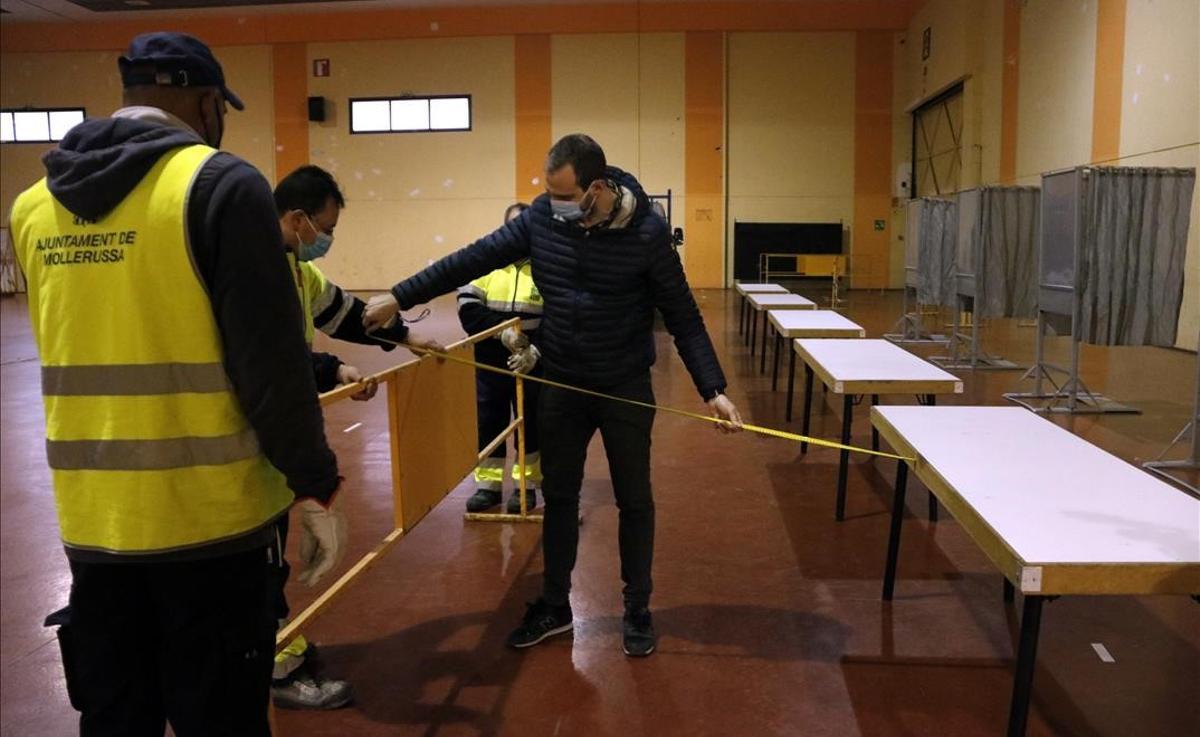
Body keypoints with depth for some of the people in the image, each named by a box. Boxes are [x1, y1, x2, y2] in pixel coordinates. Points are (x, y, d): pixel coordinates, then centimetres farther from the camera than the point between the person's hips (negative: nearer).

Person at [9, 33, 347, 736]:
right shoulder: (221, 184, -12)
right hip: (205, 511, -5)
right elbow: (271, 356, -15)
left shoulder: (34, 205, 7)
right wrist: (315, 484, -8)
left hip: (90, 515, 6)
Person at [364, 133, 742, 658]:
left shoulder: (647, 233, -17)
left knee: (634, 500, 10)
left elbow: (683, 316, -12)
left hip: (626, 388, -3)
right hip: (561, 385, 3)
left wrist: (713, 390, -19)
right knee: (558, 496, 14)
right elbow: (475, 259, -4)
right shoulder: (542, 217, -8)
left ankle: (637, 610, 28)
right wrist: (399, 297, -6)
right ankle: (555, 605, 31)